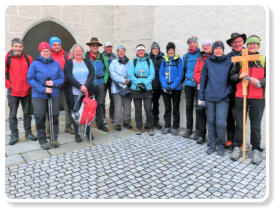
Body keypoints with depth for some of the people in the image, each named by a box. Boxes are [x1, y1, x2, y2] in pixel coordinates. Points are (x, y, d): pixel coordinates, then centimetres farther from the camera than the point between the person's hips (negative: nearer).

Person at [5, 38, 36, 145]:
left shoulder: (28, 58, 4)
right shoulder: (7, 58, -2)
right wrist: (9, 85, -5)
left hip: (27, 91, 2)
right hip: (13, 92, -2)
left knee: (27, 113, 11)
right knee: (12, 115, 5)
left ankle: (28, 132, 25)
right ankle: (14, 135, 17)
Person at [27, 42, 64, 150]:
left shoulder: (56, 64, 6)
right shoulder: (35, 64, -2)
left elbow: (62, 78, 7)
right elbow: (30, 79, -6)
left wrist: (54, 83, -13)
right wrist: (43, 89, -14)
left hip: (54, 95, 2)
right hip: (39, 96, -2)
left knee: (55, 117, 5)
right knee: (40, 118, 1)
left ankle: (54, 138, 19)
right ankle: (42, 140, 15)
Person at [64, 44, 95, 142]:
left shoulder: (87, 62, 13)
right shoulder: (69, 63, 4)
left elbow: (92, 74, 2)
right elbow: (69, 77, -8)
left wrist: (86, 85, -13)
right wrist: (80, 86, -17)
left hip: (87, 91, 2)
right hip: (74, 93, -2)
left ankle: (88, 132, 17)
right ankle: (77, 134, 11)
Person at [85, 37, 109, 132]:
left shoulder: (102, 57, 9)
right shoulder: (85, 56, -1)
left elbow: (107, 69, 15)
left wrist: (105, 80, 6)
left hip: (100, 83, 3)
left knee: (101, 103, 5)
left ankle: (100, 123, 16)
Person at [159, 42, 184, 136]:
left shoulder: (178, 60, 0)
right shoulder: (164, 60, 9)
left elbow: (180, 74, -7)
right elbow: (161, 73, 3)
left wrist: (172, 86, -16)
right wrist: (165, 86, -11)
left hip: (176, 88, -2)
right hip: (165, 88, 2)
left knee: (175, 108, 5)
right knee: (167, 108, 10)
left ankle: (175, 127, 14)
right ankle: (167, 126, 20)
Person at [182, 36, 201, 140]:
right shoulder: (185, 56, 15)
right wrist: (188, 77, 13)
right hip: (188, 84, 4)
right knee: (189, 106, 8)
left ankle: (197, 130, 6)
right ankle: (189, 128, 18)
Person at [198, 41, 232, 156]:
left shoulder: (228, 62, 4)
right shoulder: (208, 62, 6)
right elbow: (203, 79, 7)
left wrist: (229, 91, -2)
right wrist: (201, 97, 5)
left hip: (223, 97, -1)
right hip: (210, 96, 2)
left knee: (221, 122, -6)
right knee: (210, 121, 7)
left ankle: (221, 145, 14)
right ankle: (212, 144, 21)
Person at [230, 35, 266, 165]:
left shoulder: (263, 60, 9)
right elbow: (232, 75, 12)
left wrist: (259, 82, -14)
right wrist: (239, 76, -9)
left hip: (257, 97, 0)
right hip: (240, 96, 1)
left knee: (256, 125, 3)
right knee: (239, 123, 5)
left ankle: (256, 150, 16)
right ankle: (237, 147, 18)